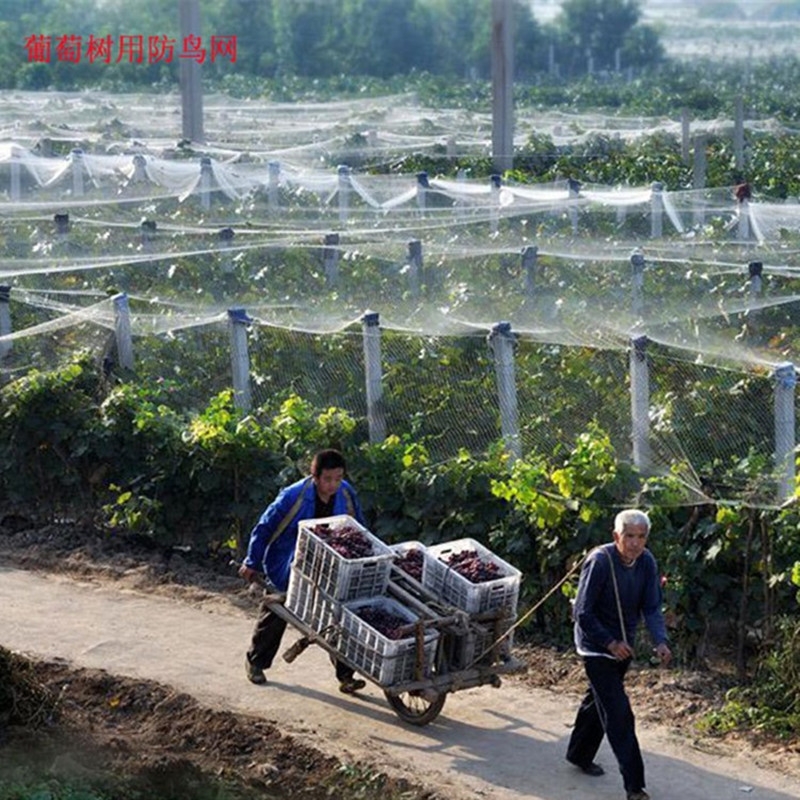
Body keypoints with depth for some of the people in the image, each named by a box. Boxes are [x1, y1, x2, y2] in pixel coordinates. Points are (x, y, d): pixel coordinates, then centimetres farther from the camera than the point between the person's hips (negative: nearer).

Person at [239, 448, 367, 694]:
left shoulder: (346, 495, -13)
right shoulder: (293, 497, -26)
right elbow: (264, 528, -14)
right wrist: (252, 563, -8)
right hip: (286, 569, -3)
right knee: (274, 617, 12)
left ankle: (345, 675, -1)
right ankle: (255, 662, 35)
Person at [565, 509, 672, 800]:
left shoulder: (646, 563, -7)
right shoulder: (599, 561, -25)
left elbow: (652, 608, -6)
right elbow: (583, 612, -21)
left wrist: (660, 642, -23)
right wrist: (610, 643, -25)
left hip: (622, 646, 7)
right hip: (596, 647, -7)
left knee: (599, 701, 24)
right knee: (618, 713, -11)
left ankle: (579, 754, 46)